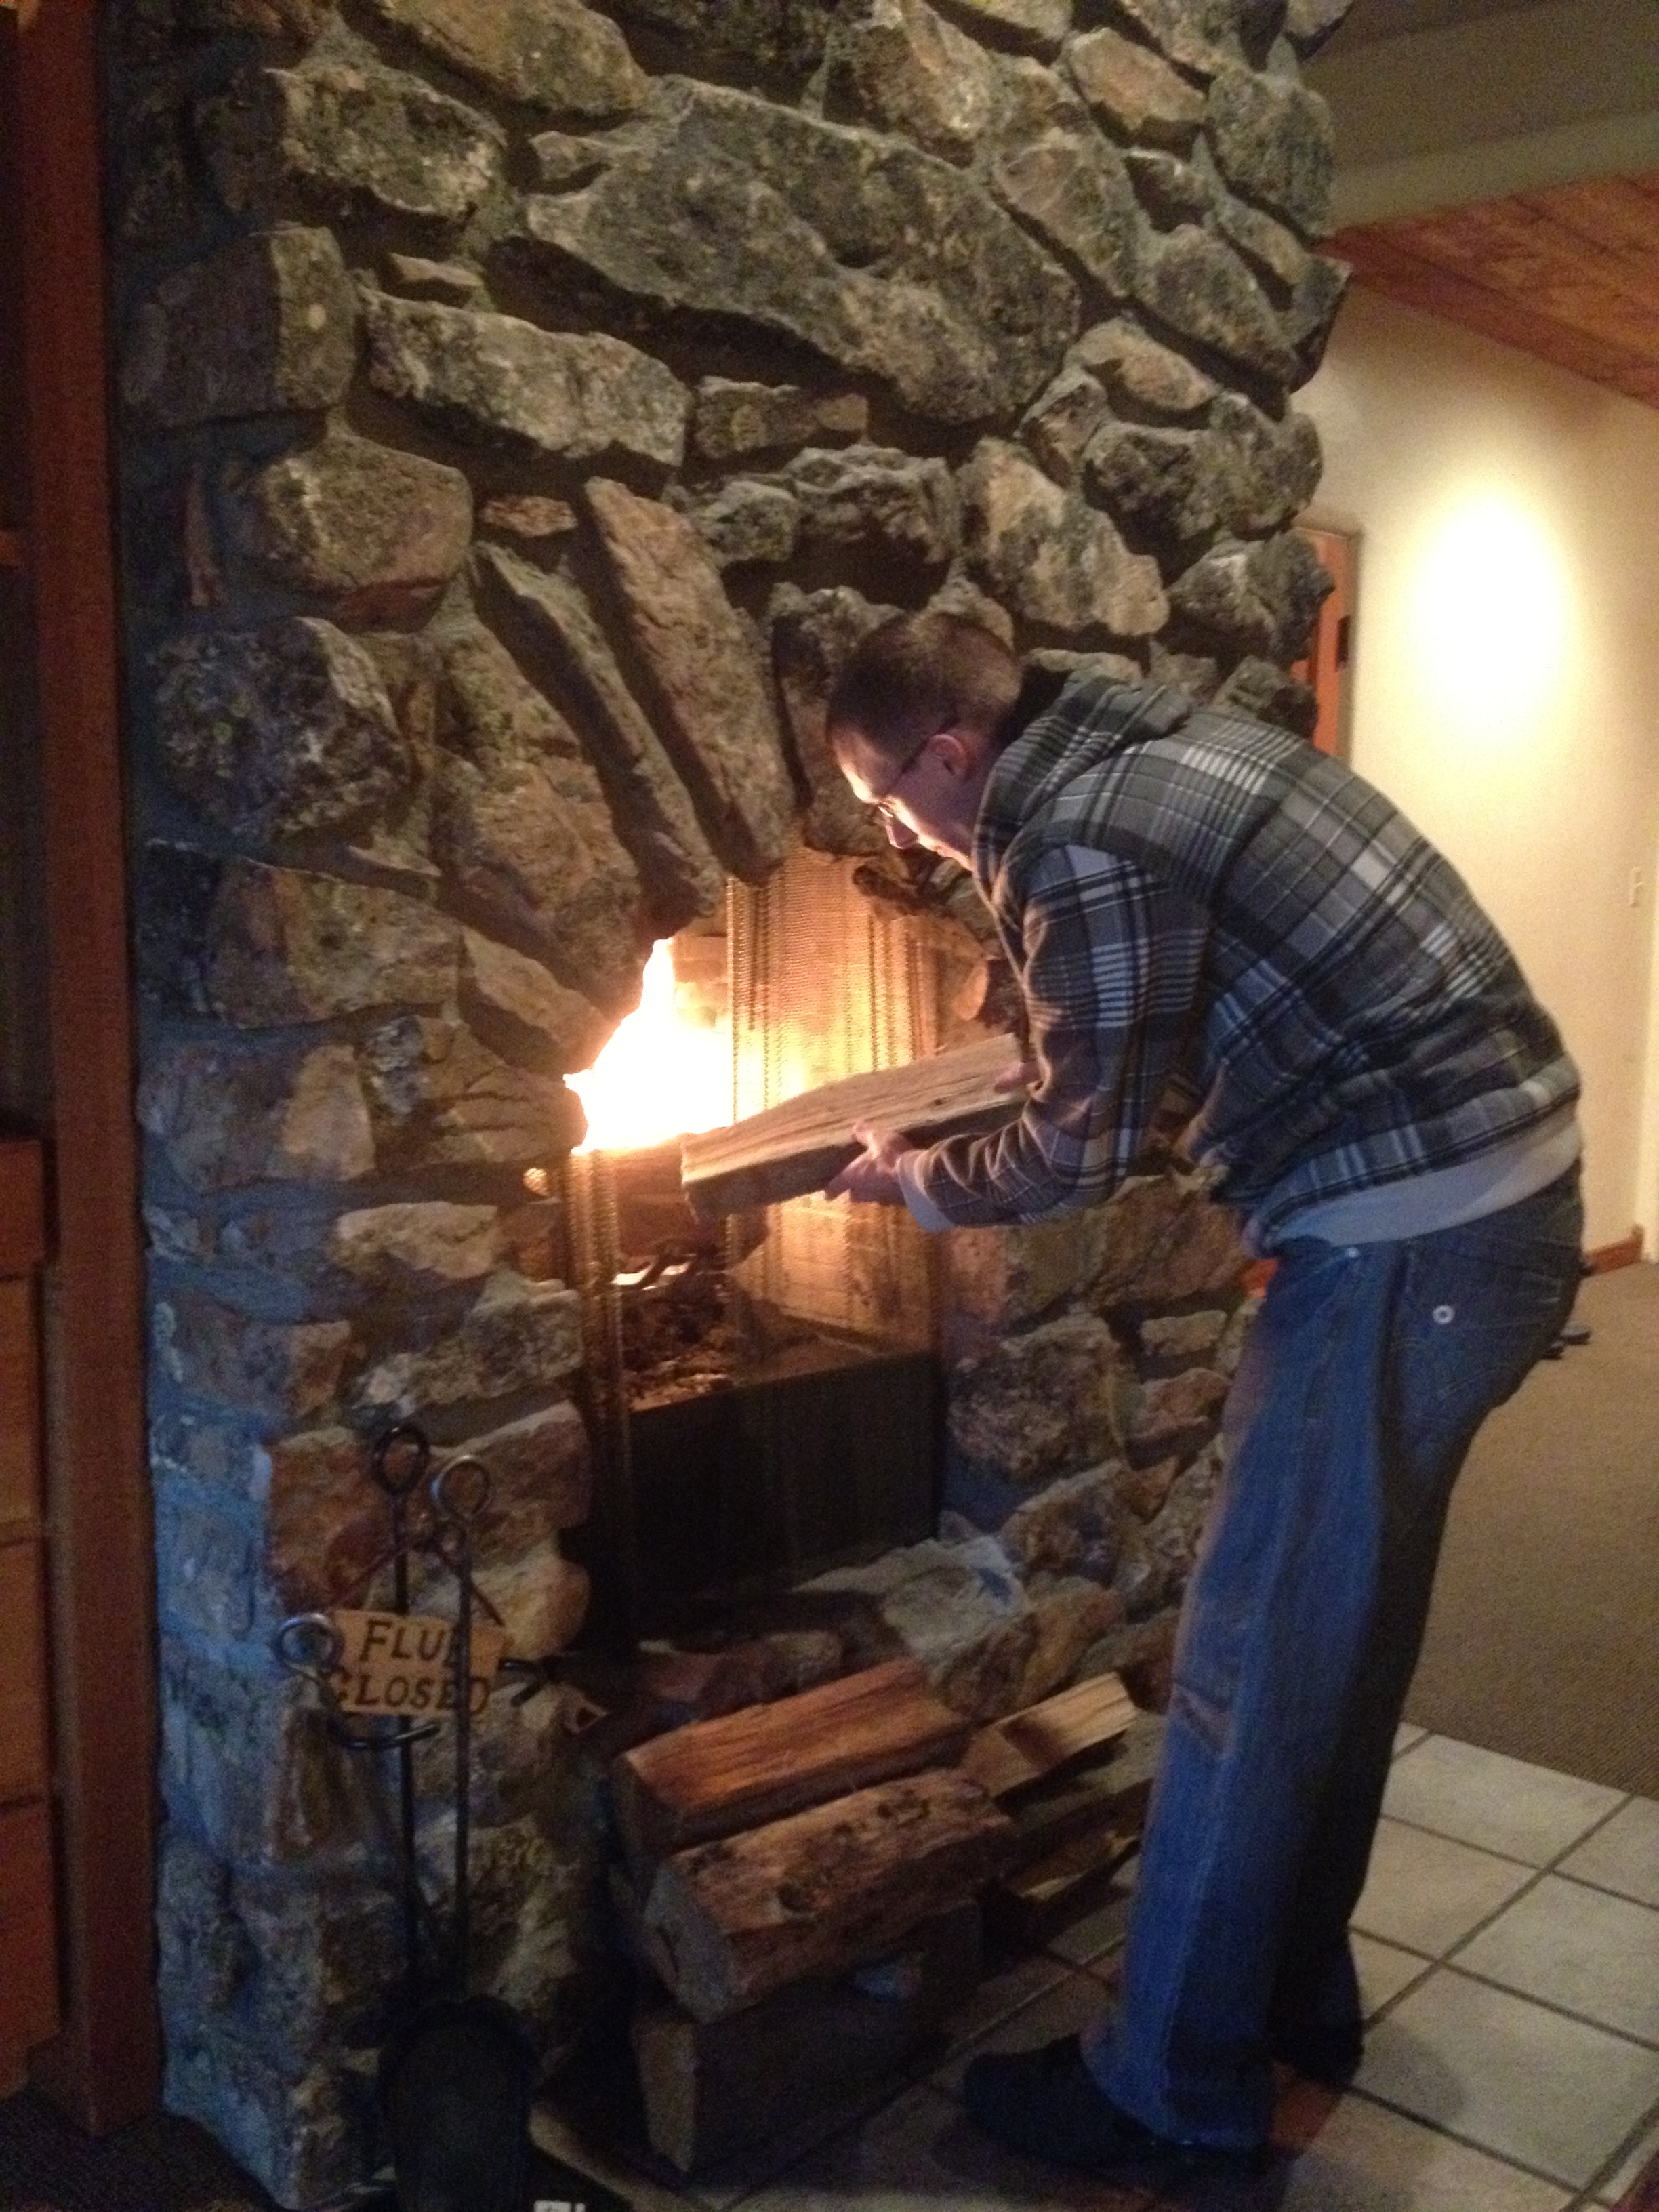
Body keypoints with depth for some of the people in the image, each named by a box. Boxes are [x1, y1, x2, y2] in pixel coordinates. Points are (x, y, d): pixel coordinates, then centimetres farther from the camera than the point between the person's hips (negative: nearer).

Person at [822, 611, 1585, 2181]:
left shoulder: (1080, 845, -17)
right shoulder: (1138, 748, 13)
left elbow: (1080, 1153, -10)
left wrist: (913, 1181, 6)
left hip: (1411, 1239, -10)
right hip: (1491, 1194, 10)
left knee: (1251, 1675, 1)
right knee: (1342, 1641, 19)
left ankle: (1176, 2092, 17)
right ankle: (1292, 1997, 36)